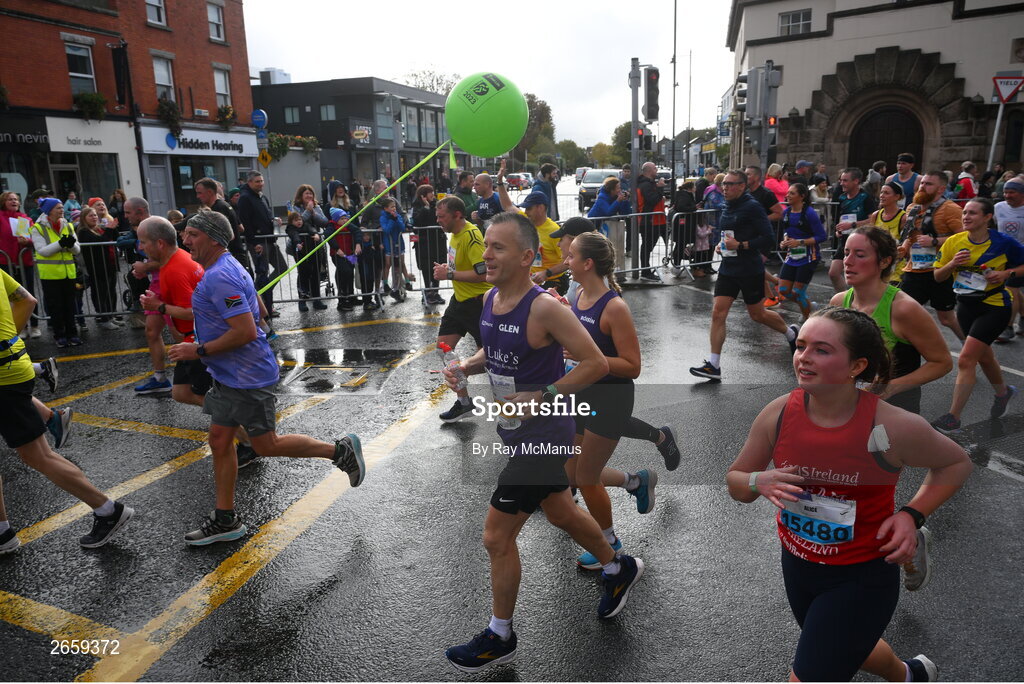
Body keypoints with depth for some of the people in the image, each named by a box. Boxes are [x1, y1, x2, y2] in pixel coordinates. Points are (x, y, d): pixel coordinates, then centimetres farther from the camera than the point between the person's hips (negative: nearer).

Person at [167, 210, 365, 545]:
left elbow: (246, 331, -30)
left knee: (267, 445, 0)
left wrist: (199, 350, -20)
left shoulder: (221, 277, -22)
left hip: (247, 378, -10)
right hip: (229, 376, 10)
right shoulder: (224, 269, 11)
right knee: (220, 439, 11)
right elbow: (257, 309, 22)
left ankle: (340, 450, 14)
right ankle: (225, 520, 21)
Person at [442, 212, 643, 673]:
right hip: (515, 429, 9)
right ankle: (618, 569, 52)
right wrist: (466, 366, -2)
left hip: (543, 434, -9)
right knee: (560, 513, 26)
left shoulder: (544, 308, -24)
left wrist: (540, 398, -24)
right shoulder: (490, 299, 1)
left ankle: (500, 638, 24)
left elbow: (597, 364, -21)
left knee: (496, 536, 0)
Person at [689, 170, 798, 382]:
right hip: (728, 268, 7)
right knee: (718, 313, -4)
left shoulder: (752, 207, -13)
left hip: (750, 270, -6)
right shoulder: (727, 207, 10)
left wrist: (740, 245, -23)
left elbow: (769, 239, -17)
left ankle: (791, 333, 41)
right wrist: (720, 245, 7)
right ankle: (713, 365, -2)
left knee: (757, 314, 10)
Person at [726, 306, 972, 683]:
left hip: (862, 579, -4)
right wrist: (759, 483, -25)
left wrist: (912, 515, -15)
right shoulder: (777, 415, -16)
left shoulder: (893, 427, -24)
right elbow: (735, 479, -3)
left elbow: (957, 463, -3)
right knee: (851, 647, 32)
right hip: (797, 565, 5)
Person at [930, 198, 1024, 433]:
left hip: (994, 306, -5)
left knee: (966, 360, -16)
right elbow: (938, 276, 0)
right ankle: (1003, 392, 53)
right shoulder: (954, 242, -4)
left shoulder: (1004, 243, -13)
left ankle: (953, 418, -10)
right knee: (983, 356, 23)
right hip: (966, 305, 5)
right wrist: (952, 264, -19)